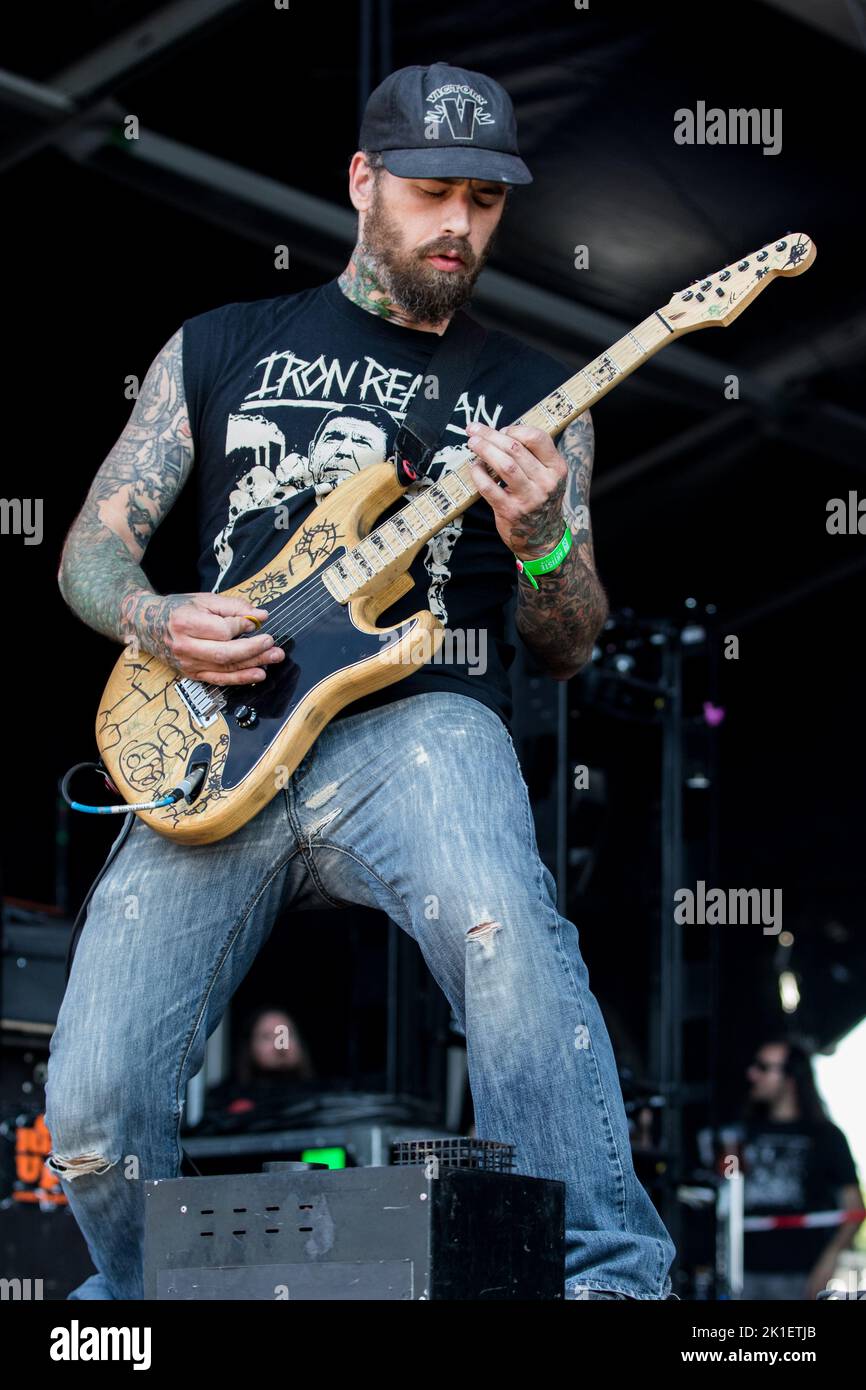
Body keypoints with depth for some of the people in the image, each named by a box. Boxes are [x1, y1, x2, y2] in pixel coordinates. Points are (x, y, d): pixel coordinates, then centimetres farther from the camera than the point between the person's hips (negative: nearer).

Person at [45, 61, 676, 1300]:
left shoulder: (531, 394, 17)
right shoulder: (221, 347, 18)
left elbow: (568, 649, 14)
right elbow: (92, 548, 19)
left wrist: (539, 541, -8)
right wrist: (158, 621, -5)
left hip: (417, 728, -1)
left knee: (500, 924, -39)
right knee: (91, 1111, -14)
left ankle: (610, 1278, -31)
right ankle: (137, 1290, 19)